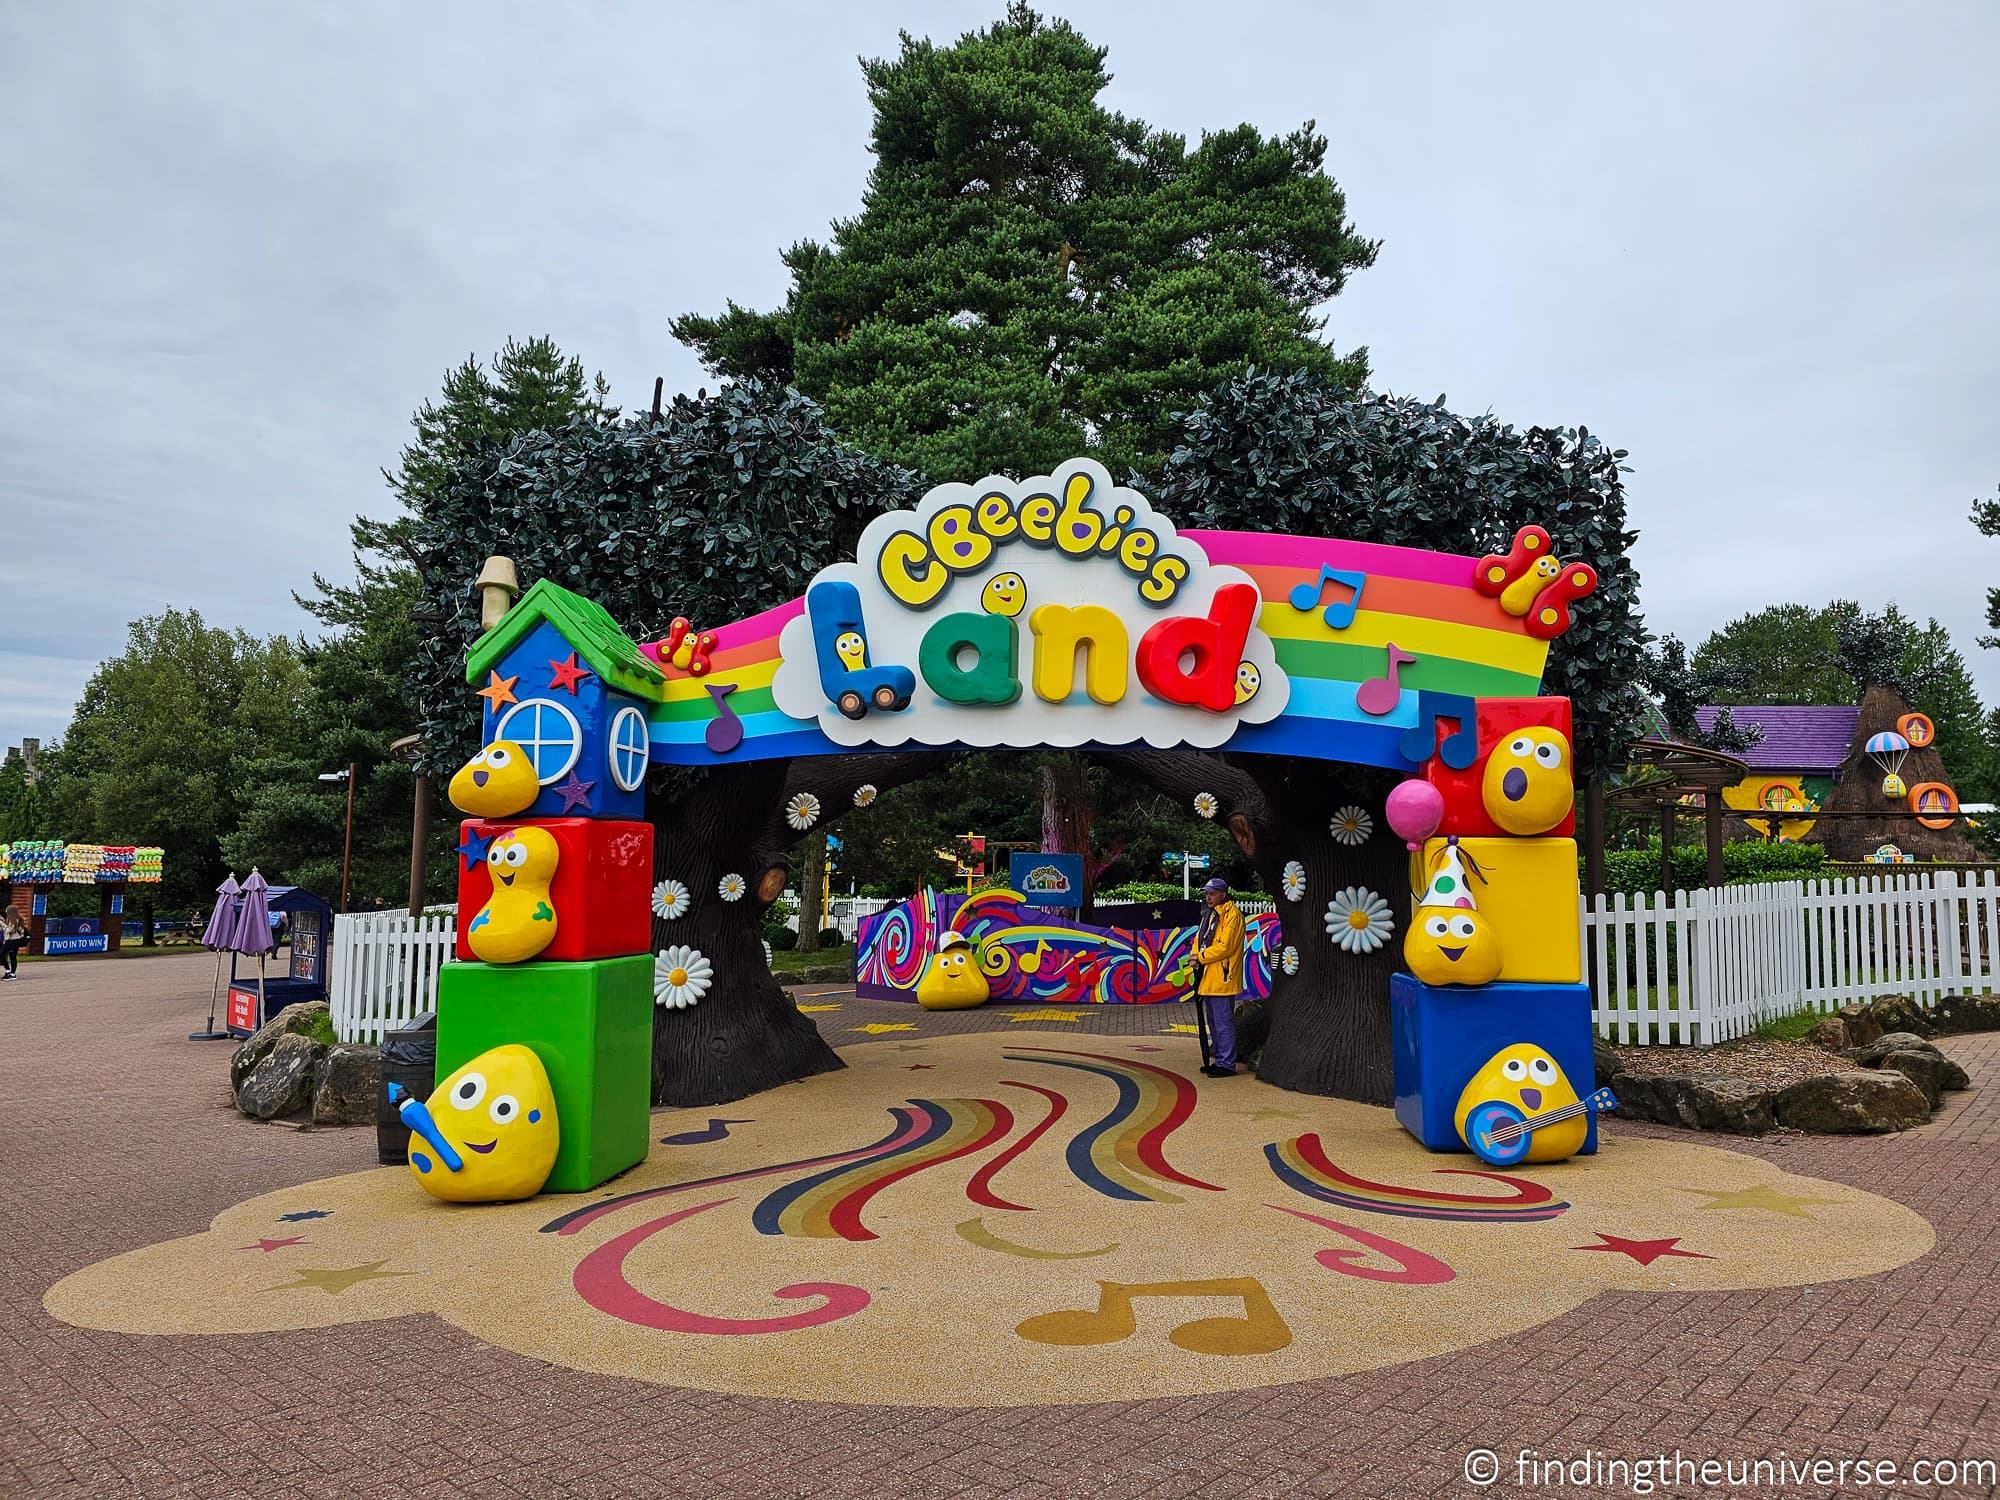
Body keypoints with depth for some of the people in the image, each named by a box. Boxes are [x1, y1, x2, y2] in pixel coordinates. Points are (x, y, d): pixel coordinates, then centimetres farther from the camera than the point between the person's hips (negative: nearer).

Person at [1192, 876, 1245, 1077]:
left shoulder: (1232, 915, -12)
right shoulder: (1210, 914, 17)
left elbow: (1225, 946, -18)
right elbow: (1199, 939, 20)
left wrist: (1202, 957, -12)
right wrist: (1196, 956, 1)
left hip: (1222, 978, -10)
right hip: (1208, 978, 10)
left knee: (1223, 1022, -7)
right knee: (1214, 1022, 16)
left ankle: (1226, 1064, -3)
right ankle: (1218, 1060, 25)